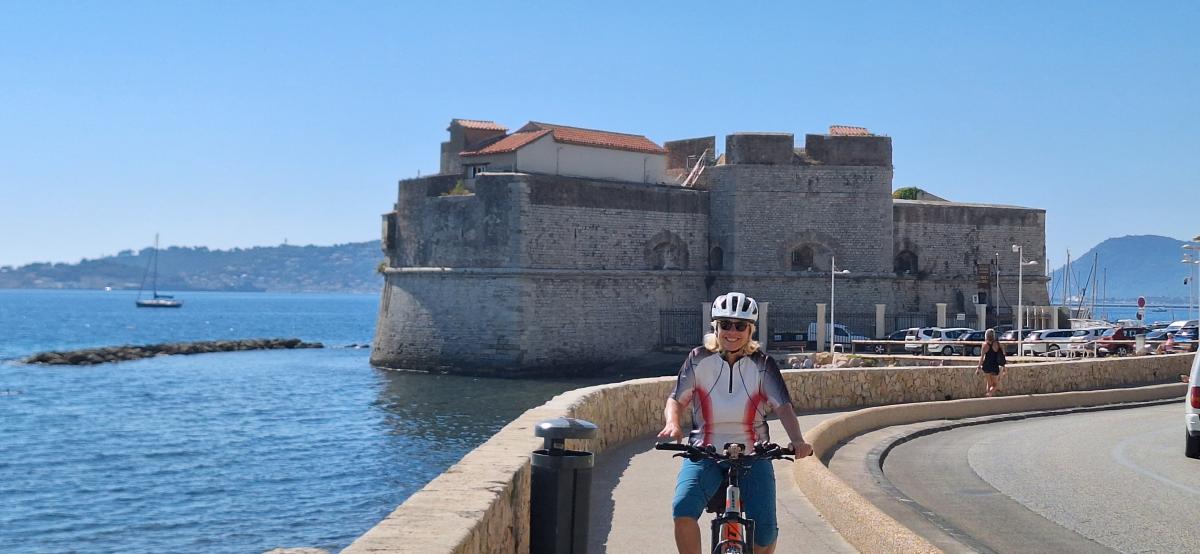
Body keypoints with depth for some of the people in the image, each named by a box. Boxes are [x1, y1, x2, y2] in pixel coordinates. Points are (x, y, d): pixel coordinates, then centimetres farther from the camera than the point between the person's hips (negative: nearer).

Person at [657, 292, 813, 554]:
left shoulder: (762, 364, -2)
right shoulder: (699, 360, -1)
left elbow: (783, 406, -12)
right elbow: (676, 400, -5)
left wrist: (797, 440, -31)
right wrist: (672, 423, -28)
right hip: (705, 454, 0)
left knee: (765, 530, -13)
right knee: (683, 509, -27)